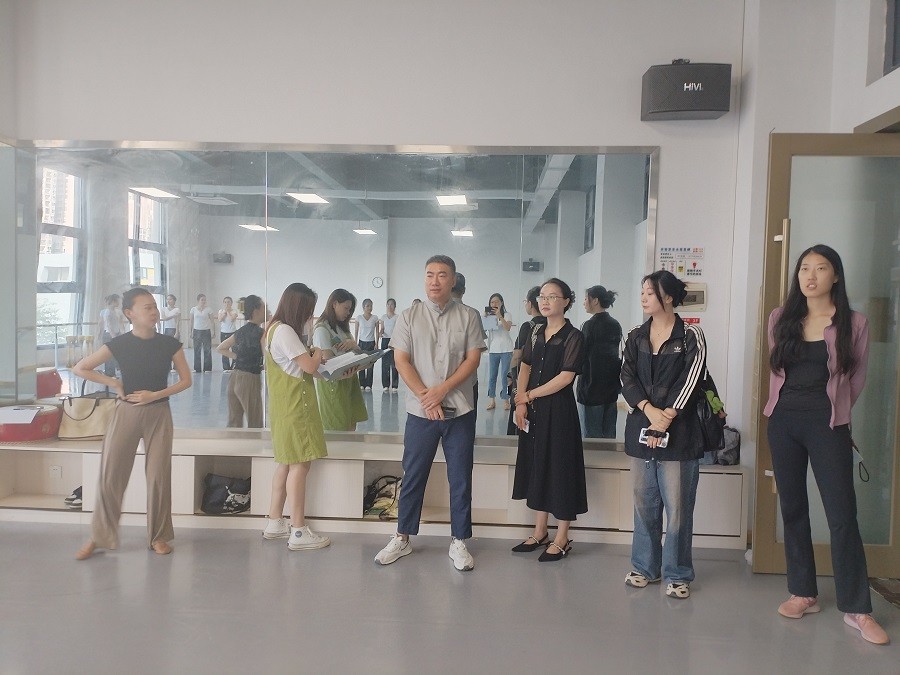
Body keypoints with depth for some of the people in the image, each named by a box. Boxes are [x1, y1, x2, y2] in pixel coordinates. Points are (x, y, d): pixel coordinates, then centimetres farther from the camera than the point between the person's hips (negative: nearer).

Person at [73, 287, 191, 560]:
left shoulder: (169, 344, -4)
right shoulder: (119, 344, -7)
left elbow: (185, 380, 2)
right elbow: (79, 368, 2)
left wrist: (155, 394, -11)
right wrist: (114, 384, -5)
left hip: (159, 414, 0)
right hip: (126, 413, 0)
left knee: (159, 476, 3)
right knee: (110, 476, 3)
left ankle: (158, 536, 18)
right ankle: (99, 536, 19)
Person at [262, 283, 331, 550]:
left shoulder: (277, 328, 14)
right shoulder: (285, 331, -18)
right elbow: (310, 367, -19)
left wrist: (310, 354, 3)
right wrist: (318, 354, 0)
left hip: (288, 406, 11)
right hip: (294, 407, -11)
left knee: (287, 463, 14)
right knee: (299, 464, -8)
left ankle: (275, 523, 22)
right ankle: (298, 532, -4)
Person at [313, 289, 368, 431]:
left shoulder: (342, 327, 18)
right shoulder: (322, 329, -12)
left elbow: (357, 351, 14)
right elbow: (328, 361, -20)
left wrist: (353, 344, -9)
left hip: (348, 380, 8)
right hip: (333, 383, -8)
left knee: (351, 427, 7)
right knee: (338, 429, -2)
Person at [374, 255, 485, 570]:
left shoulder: (469, 316, 1)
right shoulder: (409, 316, 3)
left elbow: (472, 360, -4)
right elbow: (401, 361, -2)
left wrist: (442, 390, -15)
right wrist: (425, 396, -12)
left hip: (460, 411, 0)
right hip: (420, 411, 0)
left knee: (460, 479, 7)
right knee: (413, 476, 9)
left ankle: (458, 541, 20)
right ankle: (402, 538, 23)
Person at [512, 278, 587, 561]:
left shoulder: (573, 336, -9)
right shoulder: (536, 333, 10)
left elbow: (565, 377, -16)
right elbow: (524, 368, 10)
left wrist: (529, 394, -10)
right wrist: (521, 402, -4)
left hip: (559, 410, -6)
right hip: (533, 411, 6)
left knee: (560, 467, 1)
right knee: (537, 466, 12)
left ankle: (562, 539, 13)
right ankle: (540, 532, 25)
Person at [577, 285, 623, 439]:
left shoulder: (590, 325, -13)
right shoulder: (615, 325, 8)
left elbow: (583, 356, -10)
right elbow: (616, 353, 13)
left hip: (593, 384, -7)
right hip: (612, 385, 7)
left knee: (592, 432, -1)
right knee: (609, 432, 12)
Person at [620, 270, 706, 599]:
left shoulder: (690, 336, -2)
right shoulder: (635, 337, 11)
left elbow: (689, 381, -9)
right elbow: (627, 378, 2)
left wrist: (666, 419, -14)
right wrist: (649, 410, -13)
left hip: (679, 432, -4)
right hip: (641, 427, 4)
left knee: (678, 505, -1)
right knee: (644, 503, 11)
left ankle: (677, 574, 12)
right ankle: (645, 566, 24)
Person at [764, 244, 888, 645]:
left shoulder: (854, 324, -2)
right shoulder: (780, 319, 5)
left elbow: (856, 378, 8)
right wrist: (787, 406, 15)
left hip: (827, 424, -3)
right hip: (783, 421, 3)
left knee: (842, 515, -3)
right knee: (792, 508, 9)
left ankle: (856, 610, 8)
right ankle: (803, 594, 21)